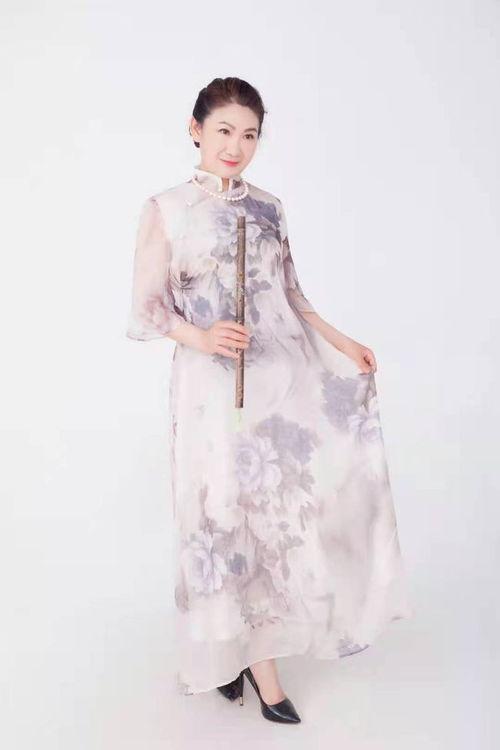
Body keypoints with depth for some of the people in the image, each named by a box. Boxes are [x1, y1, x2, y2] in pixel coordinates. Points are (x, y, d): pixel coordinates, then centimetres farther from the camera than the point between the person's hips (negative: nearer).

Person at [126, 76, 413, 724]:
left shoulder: (268, 207, 11)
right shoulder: (165, 209, -1)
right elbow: (146, 310, -3)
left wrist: (341, 342, 7)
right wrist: (202, 337, -20)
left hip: (285, 375, 4)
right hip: (214, 385, -4)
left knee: (283, 505, 7)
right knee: (227, 514, 4)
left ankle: (256, 647, 29)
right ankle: (259, 664, 22)